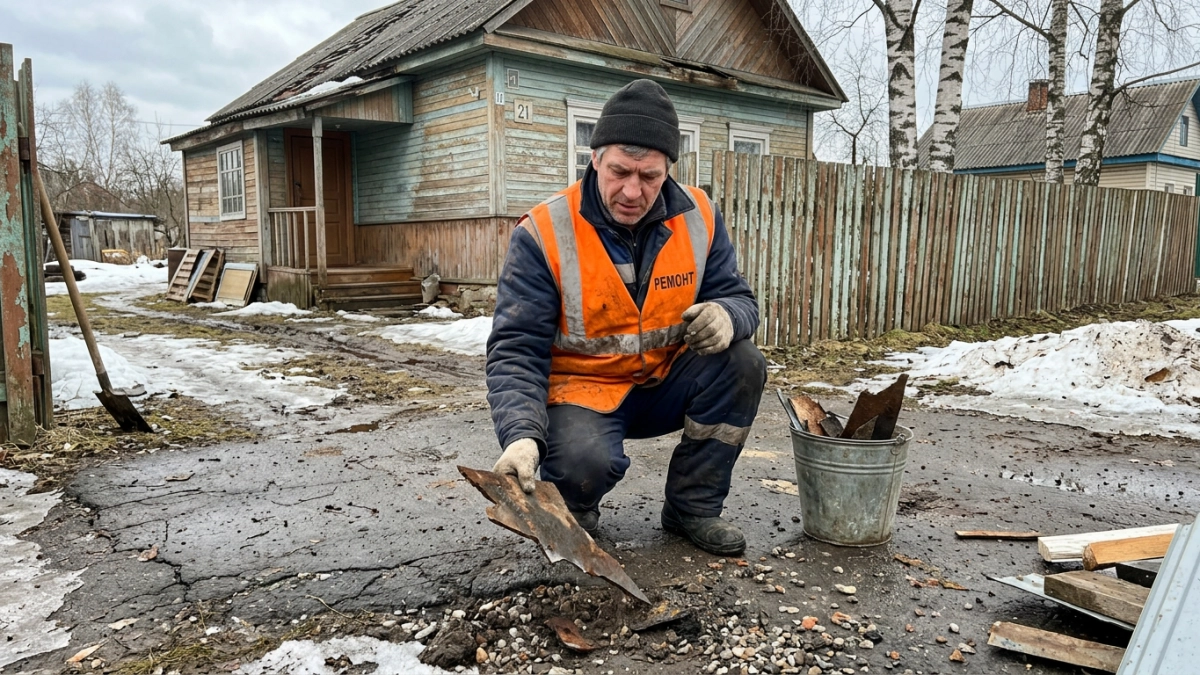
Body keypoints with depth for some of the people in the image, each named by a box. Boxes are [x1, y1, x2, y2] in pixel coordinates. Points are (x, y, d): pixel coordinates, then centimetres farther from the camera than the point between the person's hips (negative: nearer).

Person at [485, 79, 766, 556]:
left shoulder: (698, 217, -6)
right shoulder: (544, 234, -18)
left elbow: (738, 297, 0)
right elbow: (516, 350, -19)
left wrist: (727, 314, -27)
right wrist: (521, 436, -37)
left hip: (666, 384, 5)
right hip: (582, 389, -4)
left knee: (741, 363, -22)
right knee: (584, 462, -35)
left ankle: (692, 507, -1)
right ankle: (572, 514, 6)